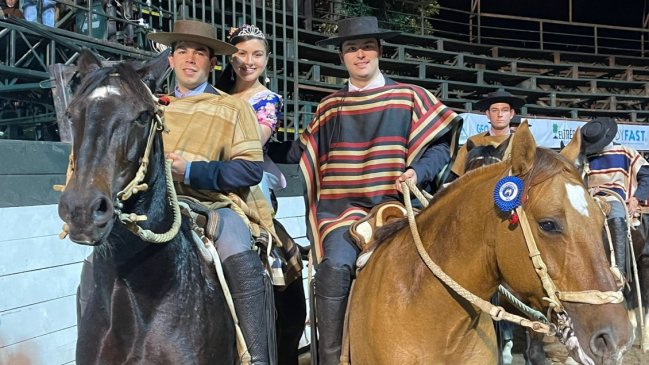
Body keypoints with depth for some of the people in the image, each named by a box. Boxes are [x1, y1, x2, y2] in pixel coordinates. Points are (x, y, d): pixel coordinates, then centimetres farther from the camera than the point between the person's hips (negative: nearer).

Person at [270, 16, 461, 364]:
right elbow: (301, 153, 21)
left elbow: (440, 146, 6)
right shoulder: (329, 107, 16)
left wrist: (418, 172, -13)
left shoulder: (410, 98, 9)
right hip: (342, 206, 1)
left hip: (394, 203, -1)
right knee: (335, 266, -25)